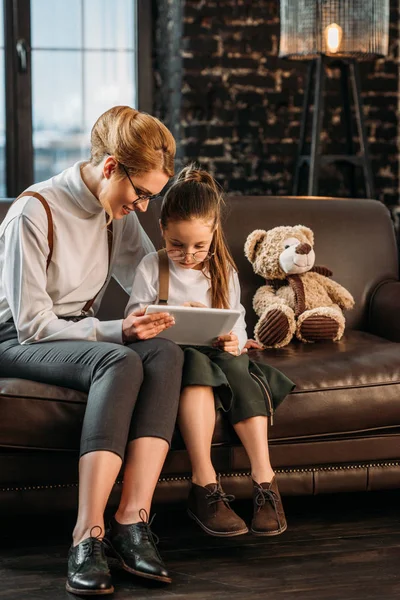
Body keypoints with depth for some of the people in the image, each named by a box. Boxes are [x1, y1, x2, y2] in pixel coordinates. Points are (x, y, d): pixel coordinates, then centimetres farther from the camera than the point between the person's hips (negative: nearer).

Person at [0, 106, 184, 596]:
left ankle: (132, 518, -35)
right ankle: (88, 538, -41)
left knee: (165, 354, -27)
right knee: (121, 363, -36)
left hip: (82, 334, 7)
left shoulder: (117, 212, 5)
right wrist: (116, 331, -26)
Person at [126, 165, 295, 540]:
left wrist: (234, 339, -11)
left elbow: (237, 319, 13)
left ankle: (264, 482, -38)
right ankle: (204, 486, -43)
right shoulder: (151, 268, 5)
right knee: (196, 363, -38)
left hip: (220, 351, 3)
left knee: (235, 366, -34)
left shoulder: (223, 270, 13)